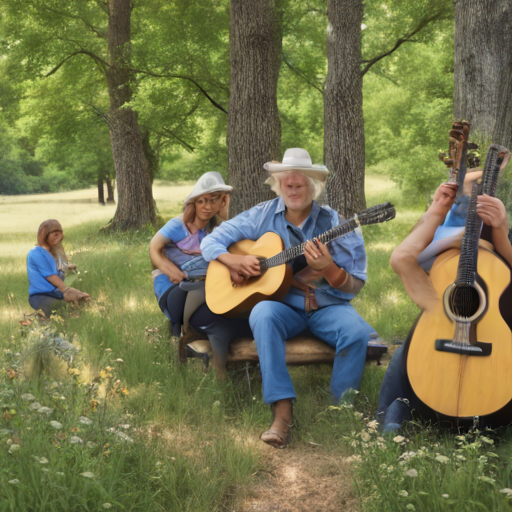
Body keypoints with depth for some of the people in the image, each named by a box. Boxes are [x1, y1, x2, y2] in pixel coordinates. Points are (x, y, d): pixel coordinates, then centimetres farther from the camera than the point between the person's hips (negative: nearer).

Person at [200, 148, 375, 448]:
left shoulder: (333, 223, -1)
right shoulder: (262, 217, 5)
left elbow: (355, 286, -3)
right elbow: (211, 242, 8)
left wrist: (327, 268, -24)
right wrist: (235, 261, -12)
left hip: (326, 307, 0)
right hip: (283, 305, 0)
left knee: (358, 333, -30)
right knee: (263, 314, -34)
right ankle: (283, 414, -35)